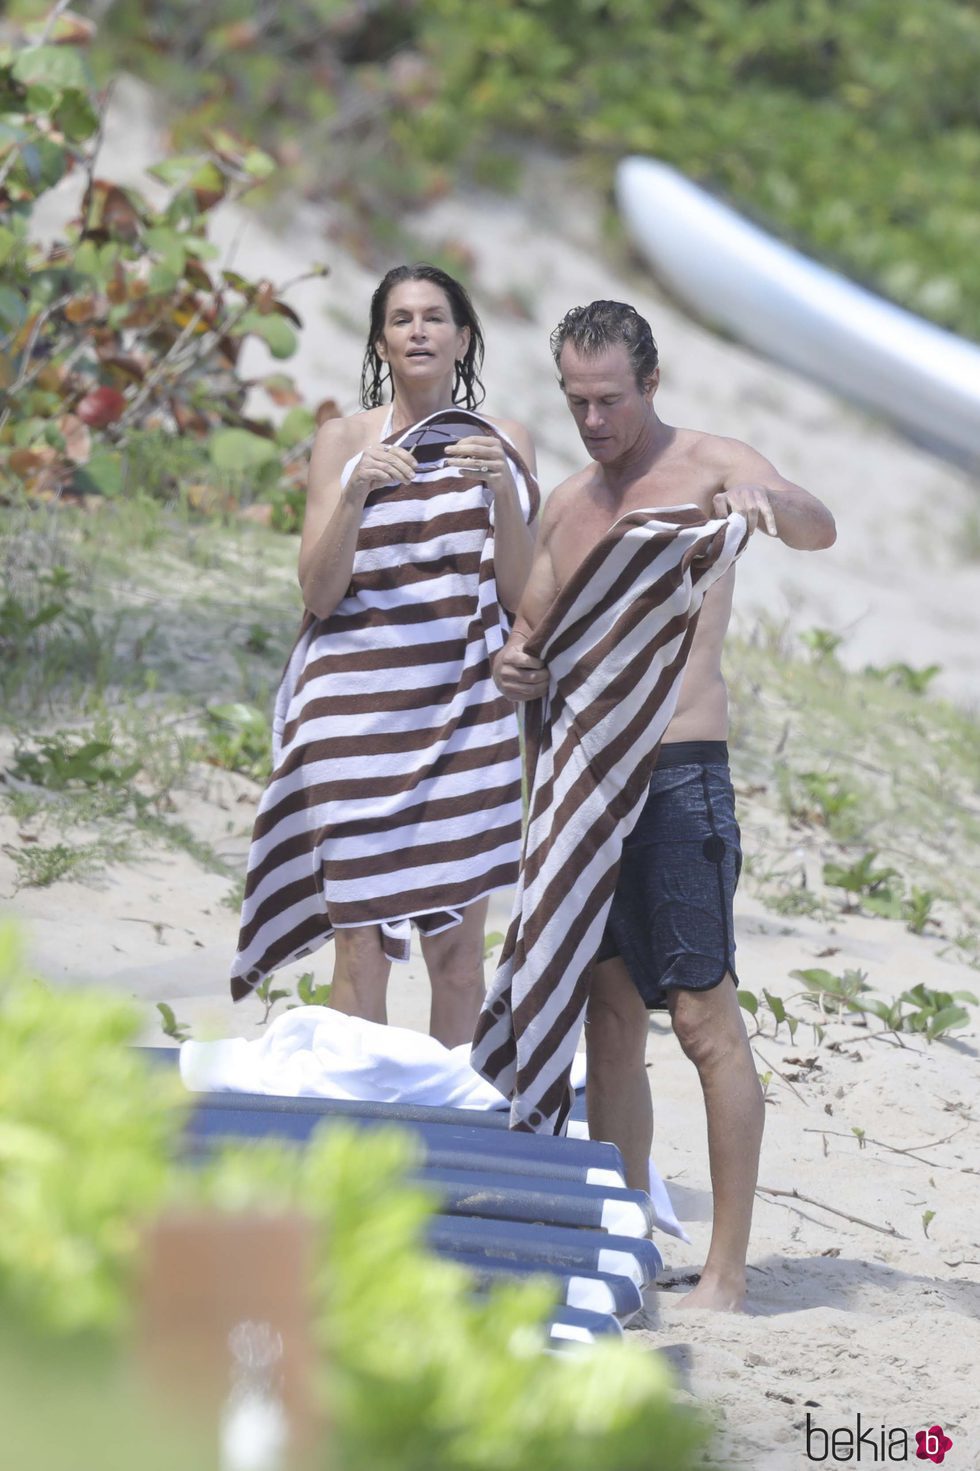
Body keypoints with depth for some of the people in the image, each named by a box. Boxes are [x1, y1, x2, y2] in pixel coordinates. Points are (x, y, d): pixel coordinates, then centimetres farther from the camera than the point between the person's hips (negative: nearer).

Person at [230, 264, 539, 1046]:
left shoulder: (505, 444, 9)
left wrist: (502, 488, -11)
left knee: (459, 948, 0)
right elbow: (319, 592, -1)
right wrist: (355, 491, -15)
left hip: (468, 713, 1)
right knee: (361, 946, -5)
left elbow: (521, 593, 3)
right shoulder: (344, 440, 5)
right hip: (362, 713, -1)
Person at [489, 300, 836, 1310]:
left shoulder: (707, 467, -3)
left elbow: (820, 533, -20)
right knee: (610, 1014, 8)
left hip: (679, 772, -7)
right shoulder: (566, 505, 18)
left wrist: (767, 497, -43)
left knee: (703, 1015, -9)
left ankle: (727, 1267, -9)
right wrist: (514, 666, -4)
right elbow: (531, 625, 21)